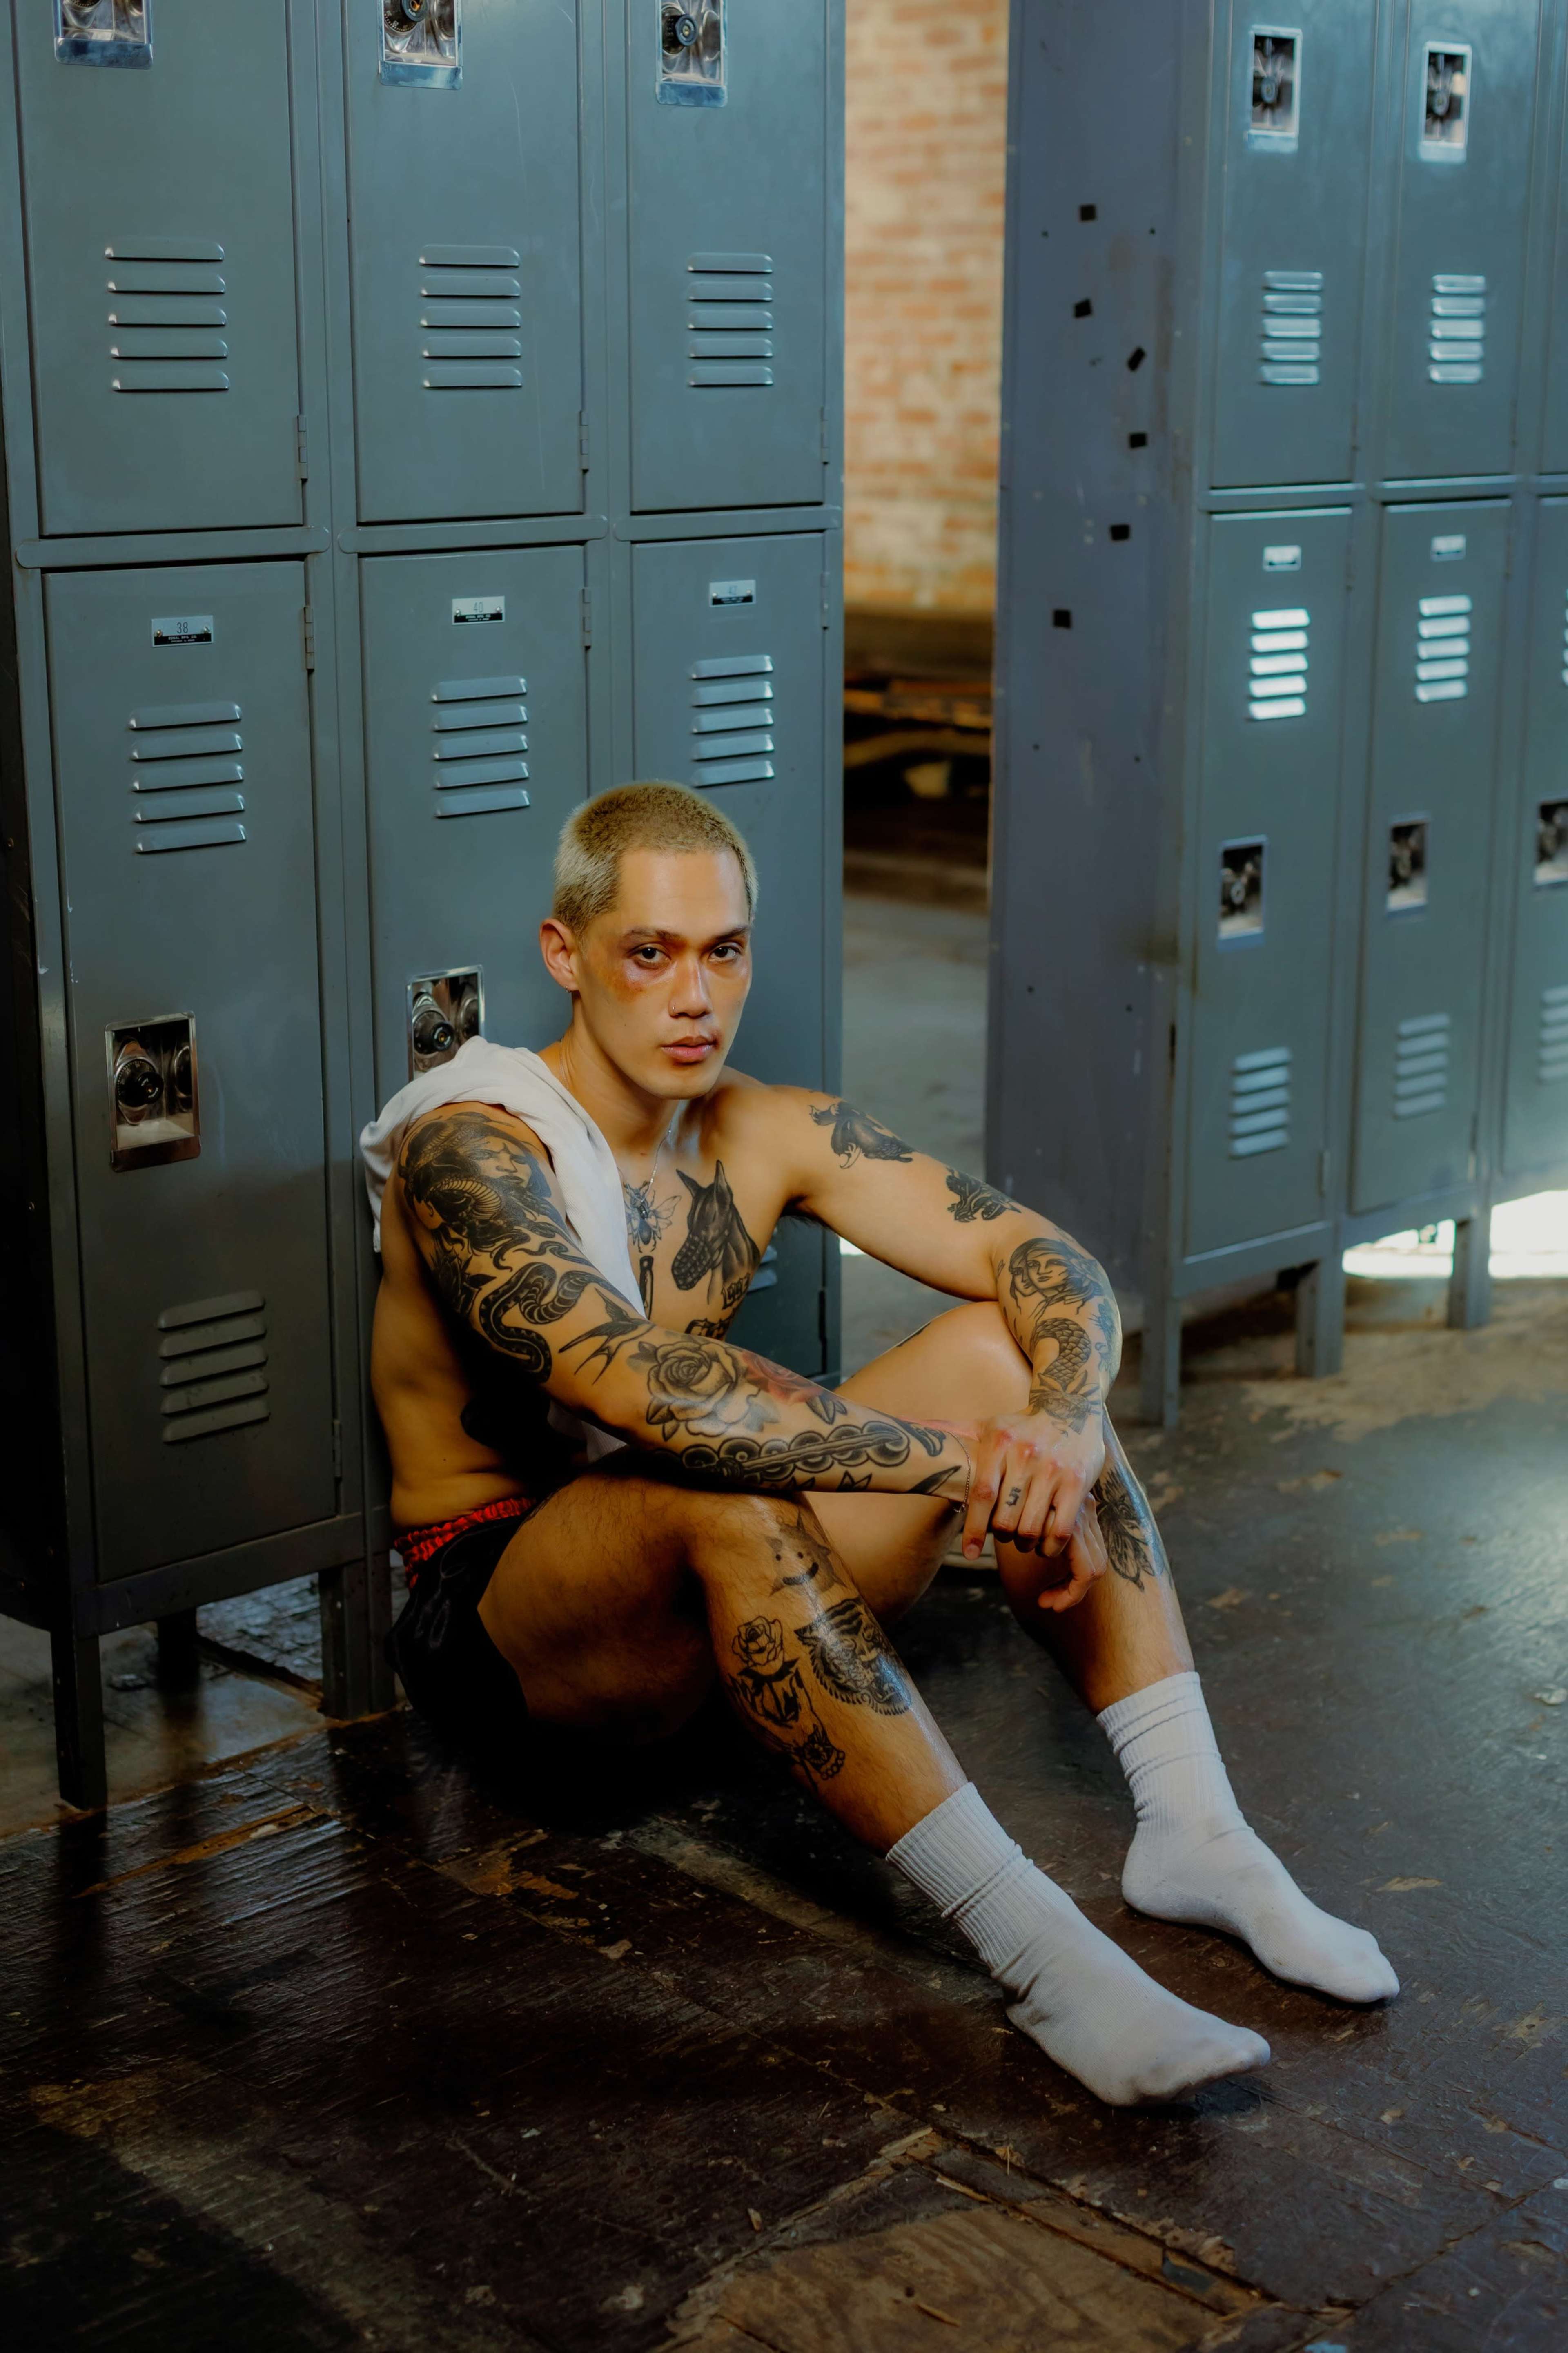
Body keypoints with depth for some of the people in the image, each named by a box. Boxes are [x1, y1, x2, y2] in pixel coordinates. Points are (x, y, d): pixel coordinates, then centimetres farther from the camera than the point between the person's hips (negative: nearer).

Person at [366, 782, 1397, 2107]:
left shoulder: (772, 1137, 1)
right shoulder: (473, 1154, -19)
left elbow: (1051, 1265, -6)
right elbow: (641, 1388, -36)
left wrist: (1061, 1436, -28)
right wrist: (961, 1457, -37)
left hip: (725, 1602, 7)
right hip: (501, 1619, -6)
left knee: (1013, 1349, -11)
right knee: (722, 1499, -39)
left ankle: (1192, 1833, -16)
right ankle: (1037, 1952, -36)